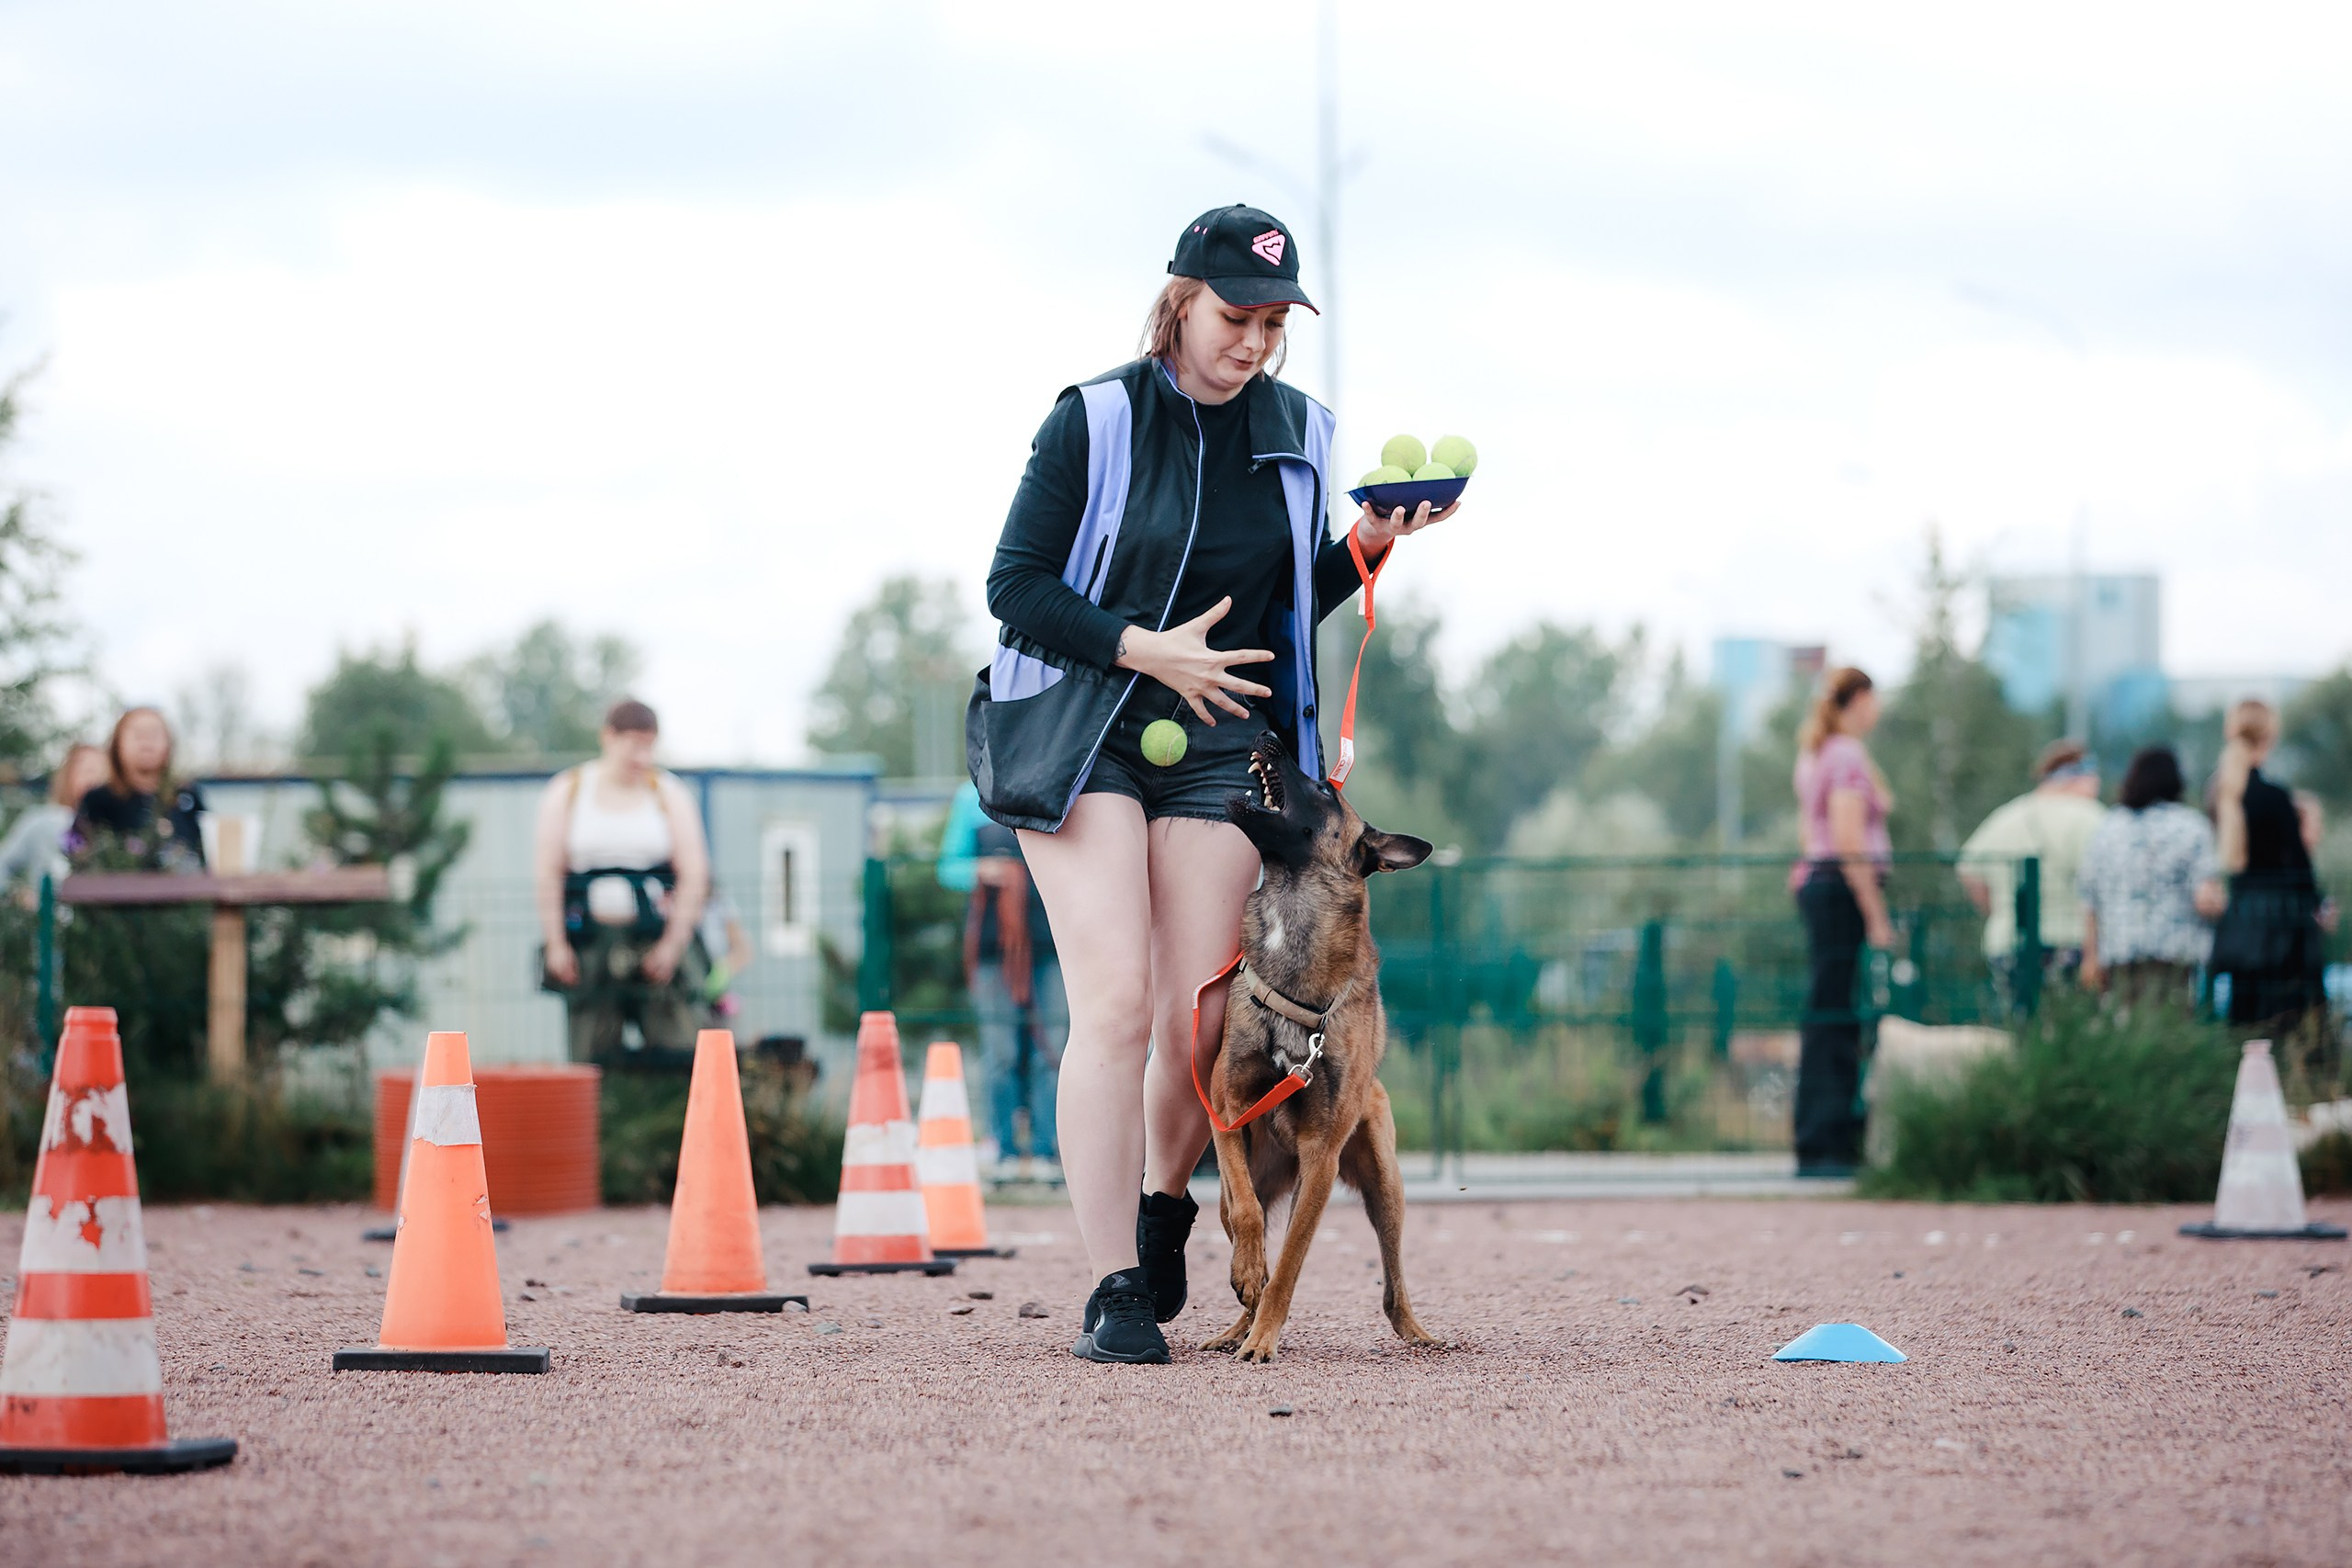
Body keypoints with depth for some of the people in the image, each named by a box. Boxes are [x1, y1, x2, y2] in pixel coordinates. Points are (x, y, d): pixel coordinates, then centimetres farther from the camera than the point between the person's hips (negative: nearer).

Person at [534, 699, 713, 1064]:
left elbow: (694, 875, 1)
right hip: (589, 947, 0)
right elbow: (548, 873, 4)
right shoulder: (567, 793, 8)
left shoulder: (669, 794, 7)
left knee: (681, 1054, -10)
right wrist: (557, 945, -3)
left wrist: (673, 944, -7)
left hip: (659, 941, 0)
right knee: (592, 1058, -2)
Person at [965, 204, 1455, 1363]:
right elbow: (1015, 586, -6)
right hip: (1081, 735, -4)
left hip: (1219, 747, 4)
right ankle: (1114, 1290, -12)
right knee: (1115, 1006, -15)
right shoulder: (1095, 420, -6)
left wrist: (1369, 546, -2)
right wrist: (1146, 649, -16)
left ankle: (1162, 1211, 31)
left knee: (1201, 1024, 1)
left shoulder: (1295, 432, 7)